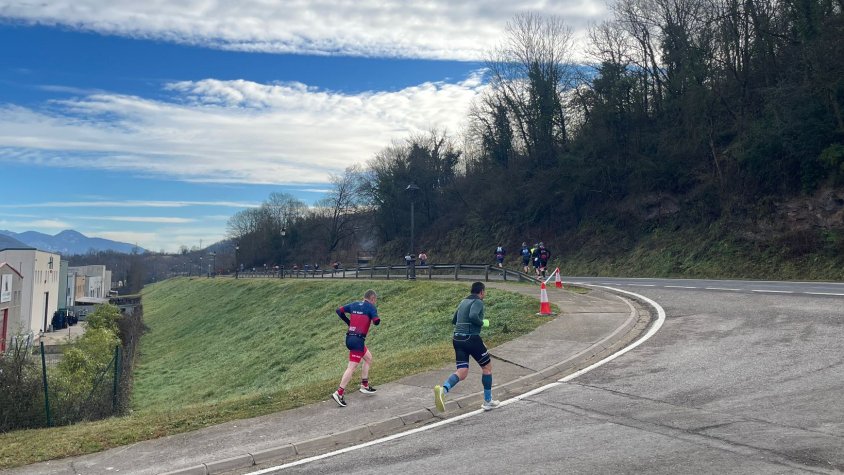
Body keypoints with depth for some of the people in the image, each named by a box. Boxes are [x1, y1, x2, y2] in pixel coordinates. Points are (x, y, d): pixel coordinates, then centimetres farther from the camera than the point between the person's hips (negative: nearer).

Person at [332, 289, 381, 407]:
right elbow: (376, 321, -15)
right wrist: (375, 316, 7)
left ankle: (364, 385, 28)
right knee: (352, 367, -7)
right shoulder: (370, 307, -5)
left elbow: (339, 311, 14)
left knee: (368, 358, 24)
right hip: (358, 340, -8)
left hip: (349, 338, 8)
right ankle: (339, 393, -12)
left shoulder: (354, 305, 13)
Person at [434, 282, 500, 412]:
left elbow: (454, 321, 25)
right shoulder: (478, 302, -6)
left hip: (457, 339, 7)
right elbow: (473, 316, -25)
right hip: (471, 338, -7)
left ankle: (442, 389, -27)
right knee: (487, 367, 13)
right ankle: (488, 401, 20)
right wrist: (483, 322, -8)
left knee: (462, 373, 1)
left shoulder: (463, 302, 19)